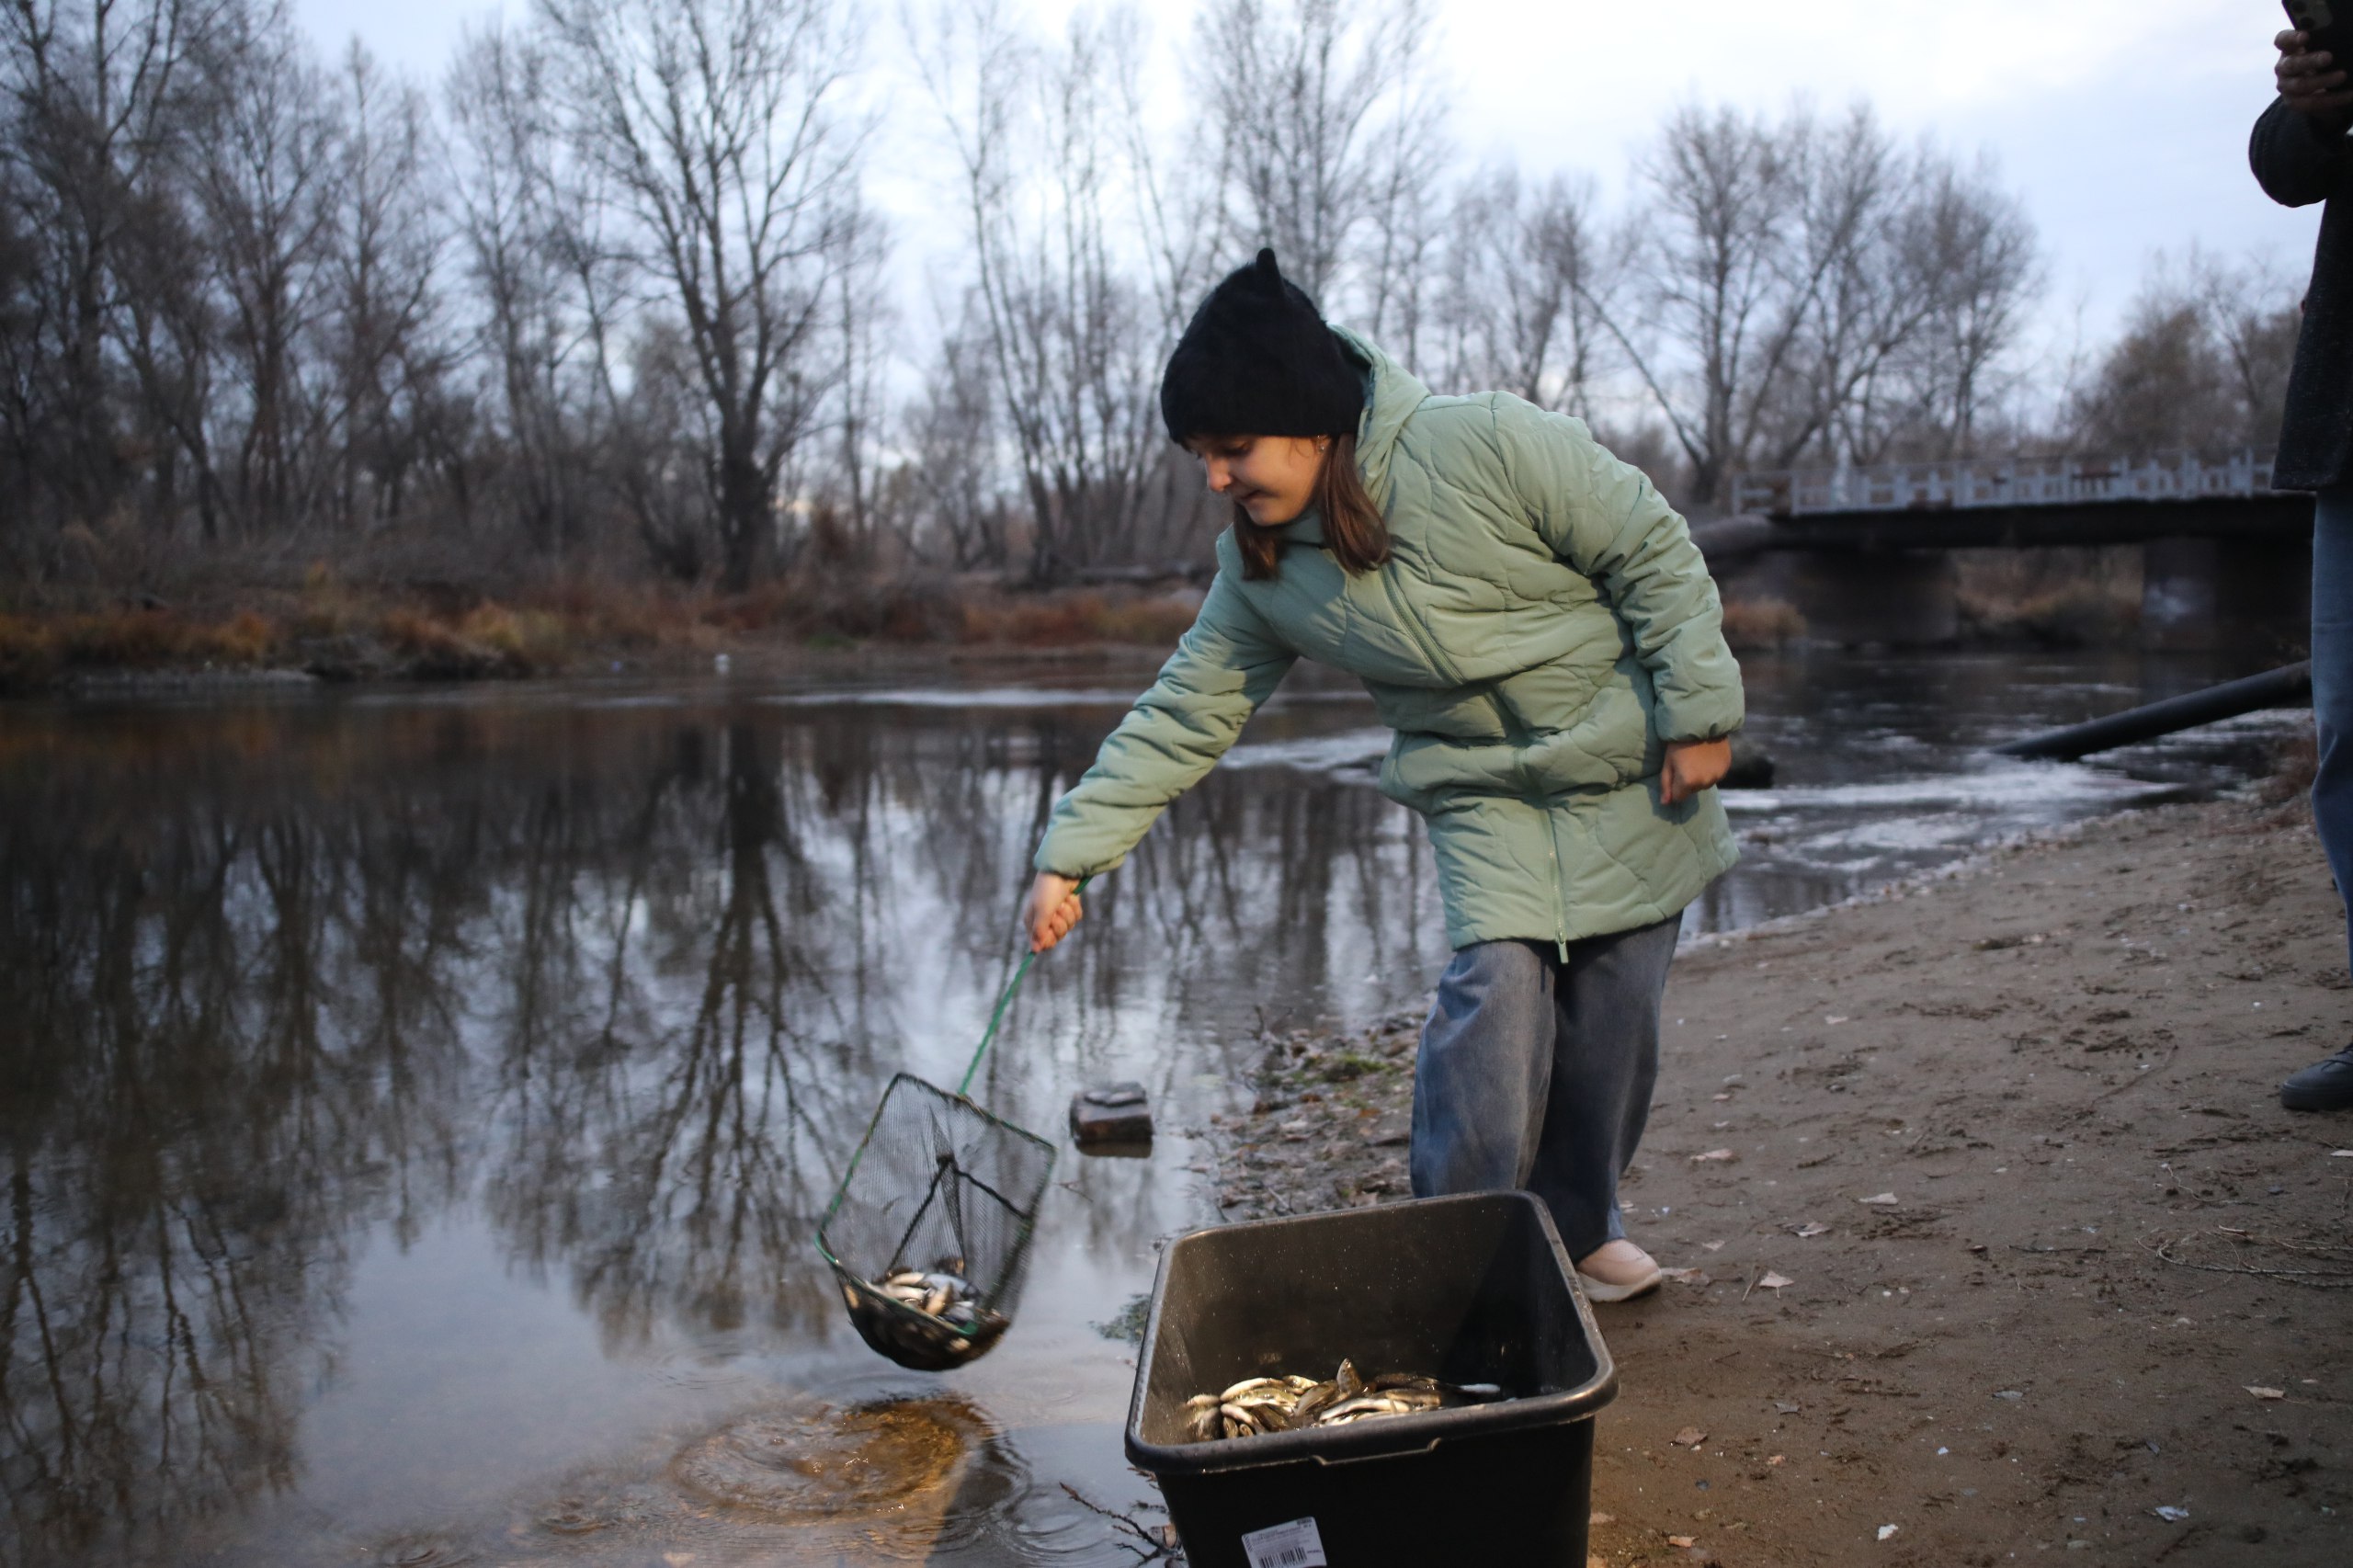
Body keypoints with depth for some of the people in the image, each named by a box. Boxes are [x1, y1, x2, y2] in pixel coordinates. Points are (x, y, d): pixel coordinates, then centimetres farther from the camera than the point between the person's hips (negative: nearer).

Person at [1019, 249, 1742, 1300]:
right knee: (1496, 987, -18)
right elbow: (1183, 715, -3)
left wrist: (1697, 710, -14)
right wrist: (1070, 855, -7)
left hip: (1629, 779, -1)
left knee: (1612, 1017, 2)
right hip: (1482, 798, 2)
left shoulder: (1486, 445, -22)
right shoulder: (1260, 571, -9)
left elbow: (1654, 552, -14)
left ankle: (1578, 1227, 25)